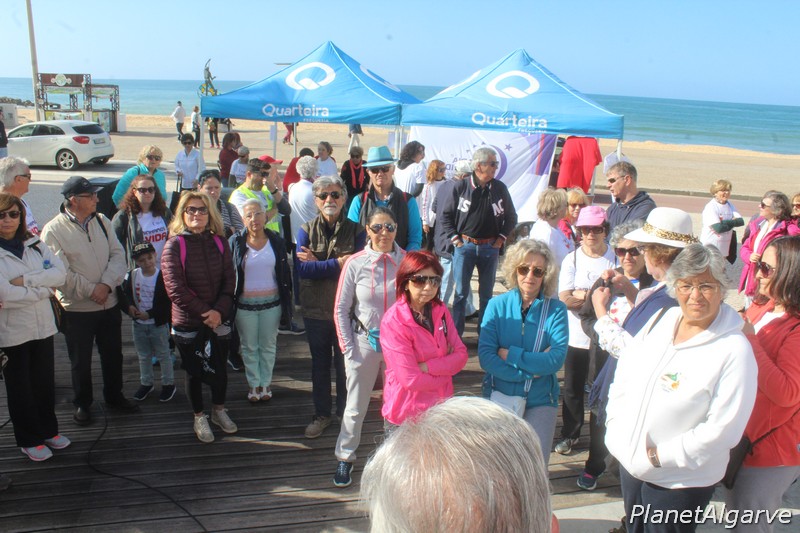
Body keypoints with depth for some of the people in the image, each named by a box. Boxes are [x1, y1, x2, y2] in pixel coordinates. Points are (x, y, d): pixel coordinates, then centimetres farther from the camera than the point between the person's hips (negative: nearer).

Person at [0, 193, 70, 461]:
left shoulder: (35, 244, 4)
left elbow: (60, 273, -8)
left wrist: (25, 280, -19)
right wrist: (42, 288, -12)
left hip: (42, 327, 4)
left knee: (46, 383, 16)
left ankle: (48, 430, 35)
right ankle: (28, 440, 27)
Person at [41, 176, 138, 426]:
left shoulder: (101, 220, 2)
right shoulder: (53, 230, -12)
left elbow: (118, 255, -1)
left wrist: (107, 284, -14)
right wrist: (90, 290, -15)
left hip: (109, 304, 4)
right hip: (76, 309, -4)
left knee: (113, 354, 17)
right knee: (80, 361, 11)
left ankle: (114, 396, 37)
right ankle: (82, 403, 31)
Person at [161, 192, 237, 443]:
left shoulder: (219, 242, 2)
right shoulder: (174, 245, -10)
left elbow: (229, 280, 1)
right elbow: (175, 288, -16)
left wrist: (219, 311, -13)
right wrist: (204, 312, -16)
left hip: (218, 320, 3)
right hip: (187, 324, -3)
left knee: (220, 368, 13)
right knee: (194, 372, 10)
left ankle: (219, 410, 36)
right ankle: (199, 417, 30)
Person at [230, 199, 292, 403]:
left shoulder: (276, 241, -1)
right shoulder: (236, 242, -5)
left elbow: (284, 271, 4)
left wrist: (287, 299, 3)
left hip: (271, 302, 1)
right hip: (245, 304, -1)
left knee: (268, 345, 13)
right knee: (249, 347, 11)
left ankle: (265, 383, 28)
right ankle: (254, 384, 26)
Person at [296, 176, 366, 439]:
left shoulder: (356, 230, -4)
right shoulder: (307, 230, -1)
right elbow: (301, 268, -16)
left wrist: (318, 264, -17)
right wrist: (338, 263, -19)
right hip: (316, 309, 2)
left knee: (345, 364, 10)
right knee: (320, 363, 16)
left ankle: (345, 413, 29)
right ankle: (321, 414, 32)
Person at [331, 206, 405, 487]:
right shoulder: (356, 263, -8)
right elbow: (341, 310, -1)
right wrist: (348, 349, -3)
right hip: (364, 342, 0)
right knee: (355, 407, 11)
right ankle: (345, 459, 31)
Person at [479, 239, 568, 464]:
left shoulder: (556, 309, -4)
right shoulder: (498, 305, -4)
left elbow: (557, 359, -16)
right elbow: (486, 357, -13)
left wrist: (510, 354, -15)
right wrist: (531, 369, -18)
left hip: (539, 401, 0)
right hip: (498, 395, 1)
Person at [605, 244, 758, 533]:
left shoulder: (734, 350, -19)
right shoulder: (662, 320, 0)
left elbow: (723, 429, -22)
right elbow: (624, 373, 8)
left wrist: (660, 455, -19)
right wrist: (616, 426, -1)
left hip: (680, 481, -5)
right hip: (630, 463, 6)